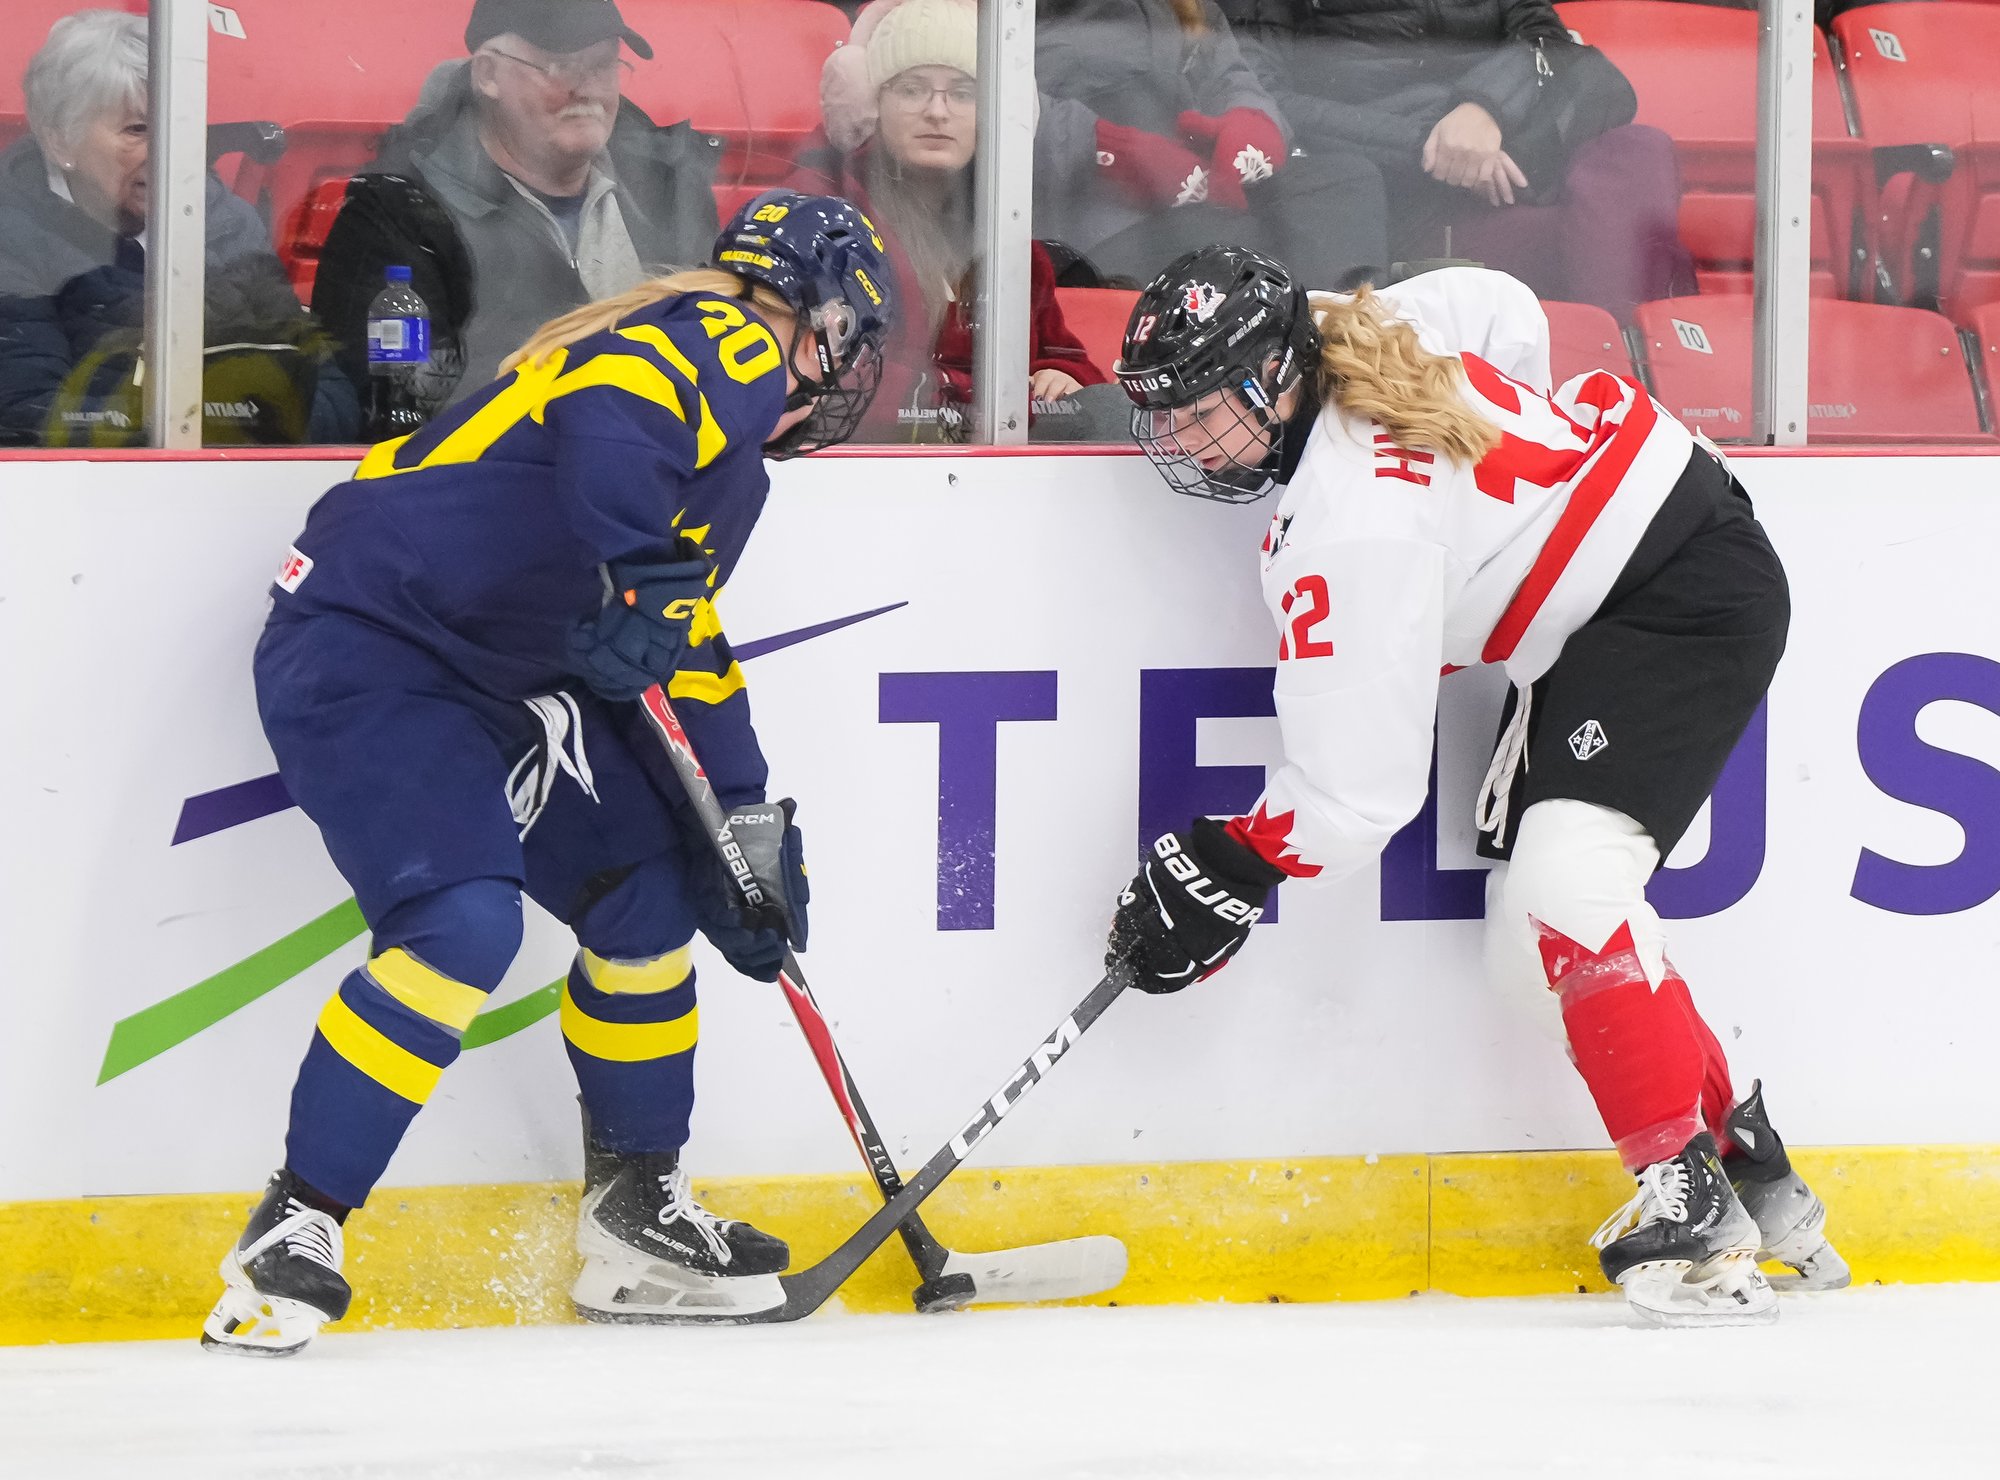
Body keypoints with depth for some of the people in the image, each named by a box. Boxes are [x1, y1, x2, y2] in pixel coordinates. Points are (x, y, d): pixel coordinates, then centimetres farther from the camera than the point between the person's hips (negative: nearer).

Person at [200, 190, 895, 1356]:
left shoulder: (727, 461, 21)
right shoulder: (724, 344, -10)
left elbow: (685, 650, 25)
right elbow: (605, 418, -32)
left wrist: (749, 827, 21)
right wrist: (637, 573, -40)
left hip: (489, 678, 11)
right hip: (359, 650, -11)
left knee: (648, 887, 11)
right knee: (463, 921, -24)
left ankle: (637, 1218, 23)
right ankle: (292, 1236, -16)